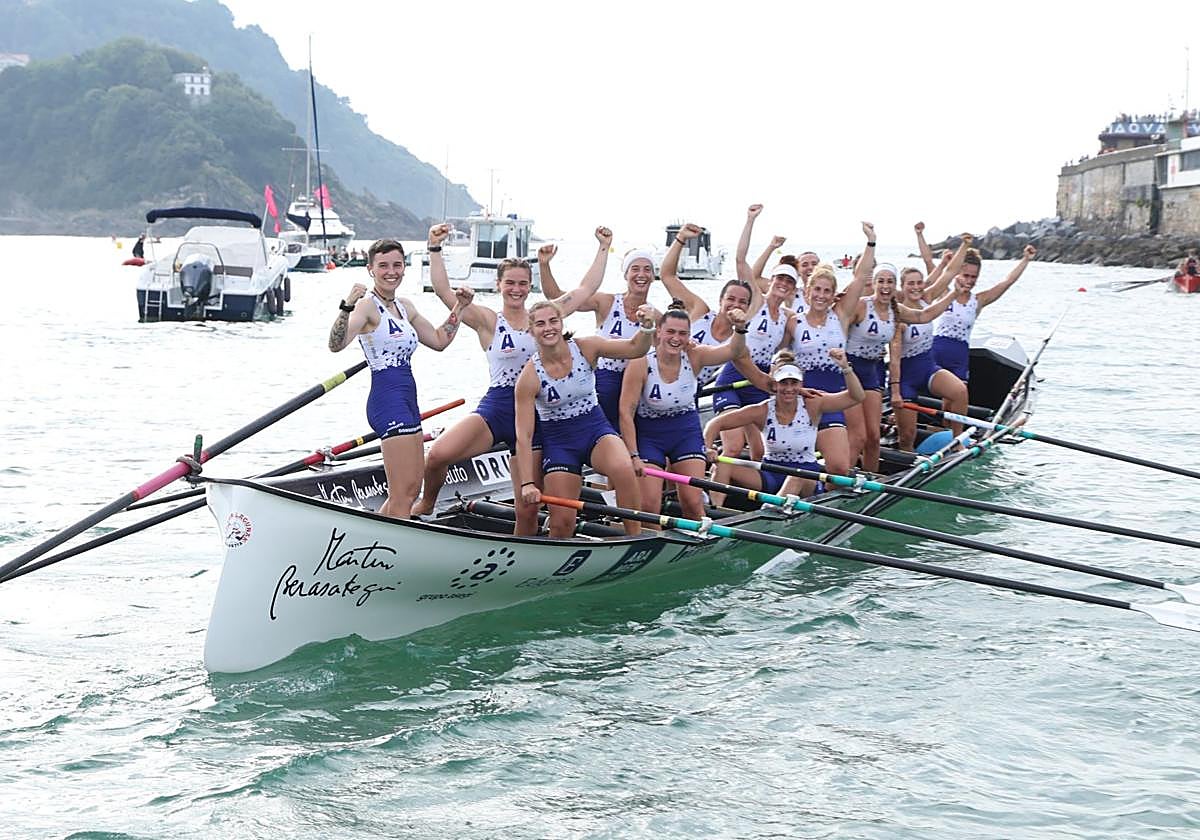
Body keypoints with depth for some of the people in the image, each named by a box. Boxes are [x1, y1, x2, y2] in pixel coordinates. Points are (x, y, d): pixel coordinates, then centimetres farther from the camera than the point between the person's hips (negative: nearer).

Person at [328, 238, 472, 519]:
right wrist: (347, 307, -39)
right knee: (403, 493, -12)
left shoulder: (404, 306, 15)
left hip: (407, 400, 9)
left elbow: (439, 340, 25)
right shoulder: (368, 305, -10)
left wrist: (459, 307, 21)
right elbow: (336, 344, -26)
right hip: (388, 398, -9)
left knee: (412, 488, 13)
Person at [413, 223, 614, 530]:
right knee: (438, 454, -27)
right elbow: (443, 291, -11)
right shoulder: (488, 321, 0)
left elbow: (586, 288, 16)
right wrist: (435, 249, -18)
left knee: (528, 510, 0)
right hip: (494, 410, -3)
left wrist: (603, 248, 16)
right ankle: (425, 505, 5)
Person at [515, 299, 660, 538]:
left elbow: (635, 348, -12)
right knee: (562, 525, -8)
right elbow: (524, 437, -14)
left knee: (623, 470, -33)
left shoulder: (585, 348, -8)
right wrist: (527, 484, -21)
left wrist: (646, 326, -34)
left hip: (596, 430, 1)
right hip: (559, 442, -1)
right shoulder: (530, 377, -14)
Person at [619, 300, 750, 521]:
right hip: (648, 433, -2)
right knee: (648, 505, -9)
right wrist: (633, 456, -24)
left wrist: (740, 329, -48)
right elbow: (626, 412, -21)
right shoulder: (640, 364, -22)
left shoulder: (693, 357, -13)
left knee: (693, 503, -3)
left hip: (686, 431, 3)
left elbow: (732, 351, -26)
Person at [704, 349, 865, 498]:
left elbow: (856, 397, -15)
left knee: (798, 477, -40)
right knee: (722, 465, -21)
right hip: (771, 474, 2)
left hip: (807, 475, -2)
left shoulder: (811, 406, -8)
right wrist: (707, 449, -24)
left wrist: (845, 367, -29)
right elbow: (716, 423, -5)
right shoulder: (762, 411, -7)